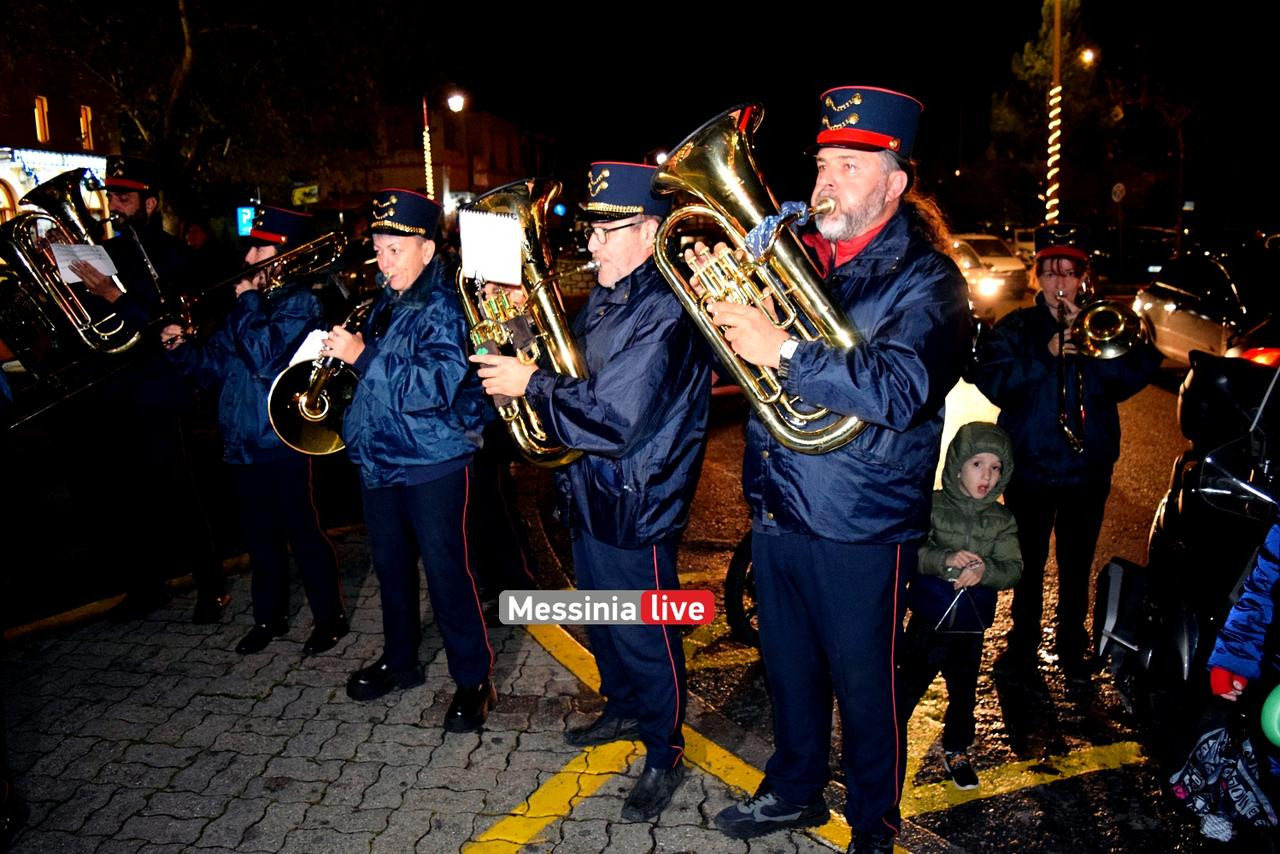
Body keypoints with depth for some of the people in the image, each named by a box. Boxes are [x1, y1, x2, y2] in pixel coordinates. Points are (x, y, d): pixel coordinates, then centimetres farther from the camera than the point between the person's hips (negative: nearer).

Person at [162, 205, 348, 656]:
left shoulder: (301, 303, -9)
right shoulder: (249, 304, 13)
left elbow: (264, 357, -23)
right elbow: (216, 363, 15)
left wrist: (249, 302, -14)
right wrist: (181, 347, -2)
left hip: (283, 441, -7)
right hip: (242, 439, 7)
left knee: (302, 532, 2)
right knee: (259, 534, 16)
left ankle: (329, 616, 17)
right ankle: (269, 616, 30)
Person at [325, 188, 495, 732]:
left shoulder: (445, 305, -13)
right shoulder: (384, 303, 11)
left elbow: (433, 385, -26)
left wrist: (362, 355, -26)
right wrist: (347, 349, 6)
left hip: (432, 461, -8)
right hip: (379, 457, 8)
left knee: (446, 570, -3)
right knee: (391, 565, 18)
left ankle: (473, 679, 12)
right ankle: (399, 660, 36)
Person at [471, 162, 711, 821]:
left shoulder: (665, 312, -23)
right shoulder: (603, 301, 8)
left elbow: (614, 421, -29)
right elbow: (576, 378, 13)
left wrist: (531, 385, -20)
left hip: (636, 507, -9)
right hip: (589, 495, 9)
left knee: (645, 638, 7)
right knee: (602, 620, 25)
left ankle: (664, 753, 28)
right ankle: (624, 708, 48)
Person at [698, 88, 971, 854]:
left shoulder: (924, 278, -11)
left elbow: (900, 388, -28)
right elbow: (744, 361, 9)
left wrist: (785, 352, -34)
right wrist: (725, 302, -10)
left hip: (860, 527, -5)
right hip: (776, 508, 6)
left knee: (863, 687, 11)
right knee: (789, 667, 22)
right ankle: (795, 790, 45)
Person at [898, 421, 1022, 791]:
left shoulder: (1002, 520, -3)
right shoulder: (933, 505, -12)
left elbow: (1013, 569, -9)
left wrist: (985, 570, -28)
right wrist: (944, 559, -33)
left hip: (970, 626, 3)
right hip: (927, 621, -3)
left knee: (963, 693, 18)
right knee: (909, 685, 12)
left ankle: (957, 751, 40)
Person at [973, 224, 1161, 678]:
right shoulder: (1017, 326, 0)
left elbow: (1127, 380, -11)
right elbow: (990, 381, -14)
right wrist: (1045, 355, -23)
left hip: (1087, 469, 1)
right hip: (1030, 466, -1)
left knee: (1077, 564, 12)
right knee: (1029, 562, 10)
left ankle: (1072, 647, 30)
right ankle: (1022, 644, 27)